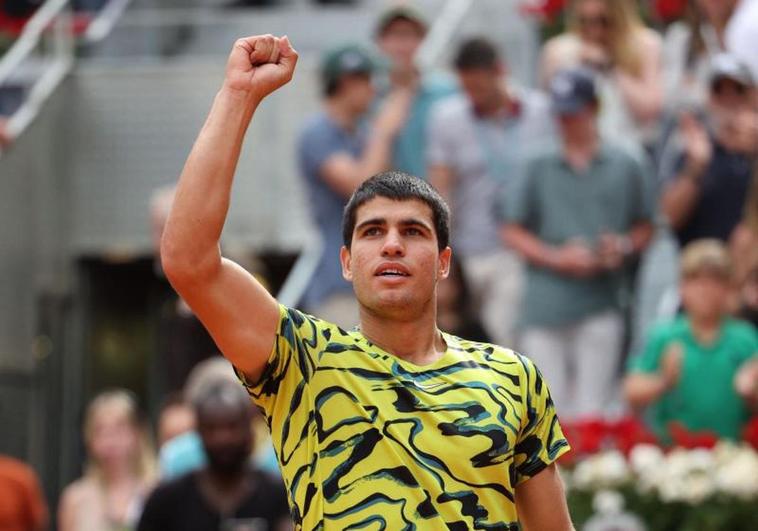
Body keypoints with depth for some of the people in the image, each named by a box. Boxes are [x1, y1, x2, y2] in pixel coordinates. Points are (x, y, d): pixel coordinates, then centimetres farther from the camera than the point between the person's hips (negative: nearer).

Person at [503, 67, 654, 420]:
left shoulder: (624, 168, 8)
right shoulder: (540, 169, 6)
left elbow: (643, 229, 15)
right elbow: (513, 231, 7)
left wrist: (623, 248, -7)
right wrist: (557, 258, -7)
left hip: (600, 307, 0)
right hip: (545, 310, 0)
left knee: (591, 411, -2)